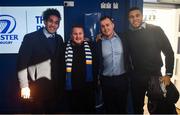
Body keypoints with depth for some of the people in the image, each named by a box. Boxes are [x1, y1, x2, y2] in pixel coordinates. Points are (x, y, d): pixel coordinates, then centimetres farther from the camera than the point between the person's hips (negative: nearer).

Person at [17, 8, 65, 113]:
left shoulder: (59, 39, 7)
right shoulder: (31, 38, -7)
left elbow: (61, 62, 9)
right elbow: (22, 63, -10)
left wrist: (61, 85, 6)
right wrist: (24, 87, -13)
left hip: (54, 86, 4)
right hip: (37, 86, -4)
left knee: (52, 111, 13)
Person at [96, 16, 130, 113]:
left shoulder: (122, 39, -1)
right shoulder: (99, 42, -3)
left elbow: (128, 56, 5)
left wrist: (128, 73, 1)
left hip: (122, 79, 1)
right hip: (106, 80, 0)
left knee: (122, 107, 14)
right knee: (109, 108, 14)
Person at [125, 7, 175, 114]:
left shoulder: (156, 30, -6)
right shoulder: (128, 35, 2)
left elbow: (169, 52, -4)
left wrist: (168, 74, -11)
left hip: (155, 75, -2)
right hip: (137, 77, 2)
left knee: (161, 108, 5)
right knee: (137, 107, 16)